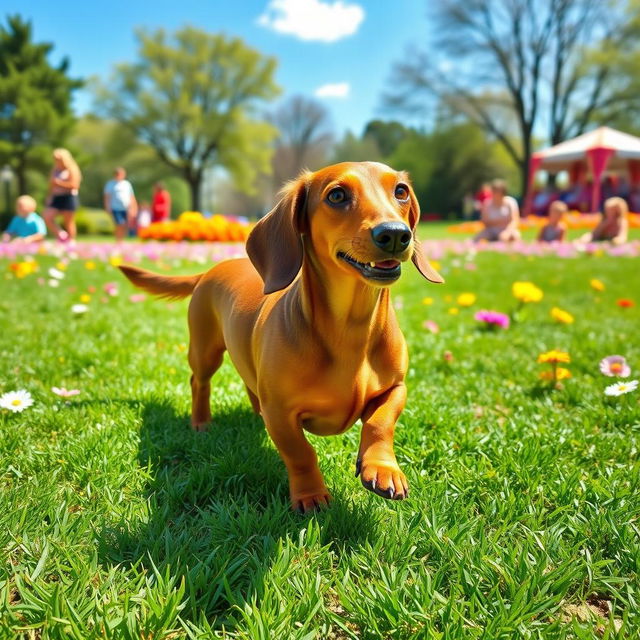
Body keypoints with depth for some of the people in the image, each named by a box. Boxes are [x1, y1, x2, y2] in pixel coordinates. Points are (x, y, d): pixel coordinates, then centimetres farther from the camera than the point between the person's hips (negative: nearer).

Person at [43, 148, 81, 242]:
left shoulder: (72, 170, -5)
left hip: (68, 198, -7)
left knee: (69, 223, -1)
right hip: (56, 198, 7)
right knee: (47, 217, -9)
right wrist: (49, 196, 6)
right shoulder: (55, 170, 15)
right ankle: (61, 236, 2)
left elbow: (74, 185, -14)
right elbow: (52, 185, 18)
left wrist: (59, 182, -14)